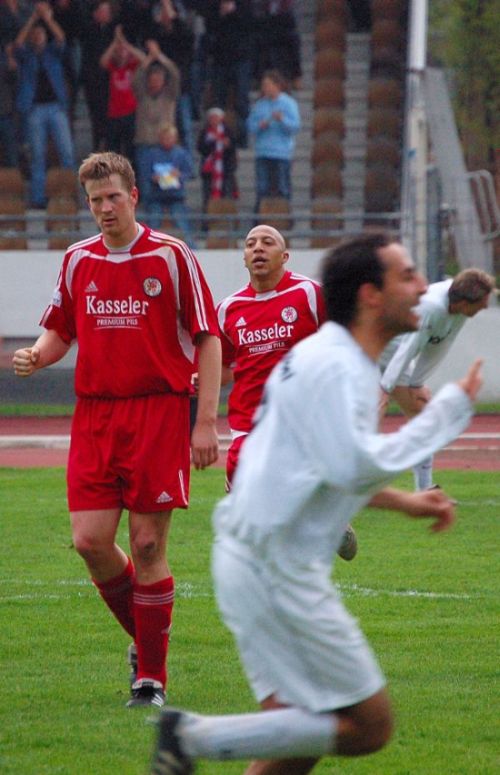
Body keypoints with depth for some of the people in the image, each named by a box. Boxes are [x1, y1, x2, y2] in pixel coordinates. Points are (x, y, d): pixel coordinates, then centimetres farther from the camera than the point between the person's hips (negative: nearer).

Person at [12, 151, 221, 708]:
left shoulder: (171, 256, -3)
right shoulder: (77, 260, 10)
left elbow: (208, 340, -3)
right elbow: (61, 331, 20)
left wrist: (206, 422, -10)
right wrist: (36, 356, -5)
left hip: (159, 413, -4)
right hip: (94, 414, 4)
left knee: (147, 545, -4)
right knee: (90, 541, -5)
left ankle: (151, 676, 5)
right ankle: (144, 637, 21)